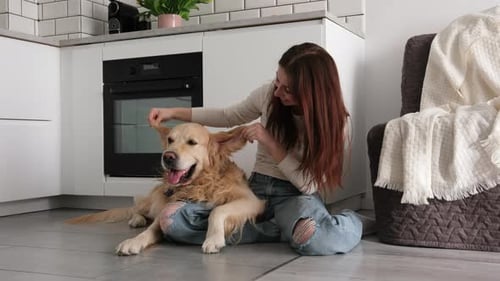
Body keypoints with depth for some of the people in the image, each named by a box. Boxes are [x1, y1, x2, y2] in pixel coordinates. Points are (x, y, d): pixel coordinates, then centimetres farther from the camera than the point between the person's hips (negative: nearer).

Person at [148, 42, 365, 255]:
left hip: (296, 196, -4)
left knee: (312, 236, -45)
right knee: (171, 219, -21)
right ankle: (285, 228, -15)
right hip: (256, 188, 5)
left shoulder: (334, 121, -12)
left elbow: (309, 185, -14)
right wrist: (174, 113, 7)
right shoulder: (269, 94, -4)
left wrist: (271, 143, -18)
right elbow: (228, 117, 14)